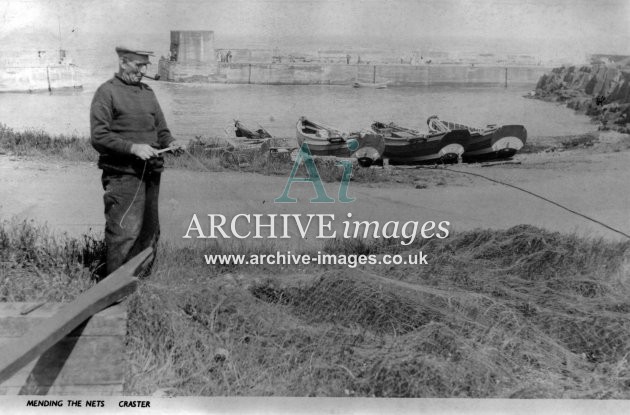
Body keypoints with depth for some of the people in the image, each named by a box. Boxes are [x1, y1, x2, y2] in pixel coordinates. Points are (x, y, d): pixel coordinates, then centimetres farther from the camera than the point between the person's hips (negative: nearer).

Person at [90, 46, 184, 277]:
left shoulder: (148, 92, 18)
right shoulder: (107, 92, -3)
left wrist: (170, 142, 0)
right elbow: (98, 136, -11)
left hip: (151, 172, 7)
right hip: (123, 174, -7)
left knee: (149, 231, 11)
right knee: (125, 232, -10)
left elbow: (160, 129, 22)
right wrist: (133, 148, -20)